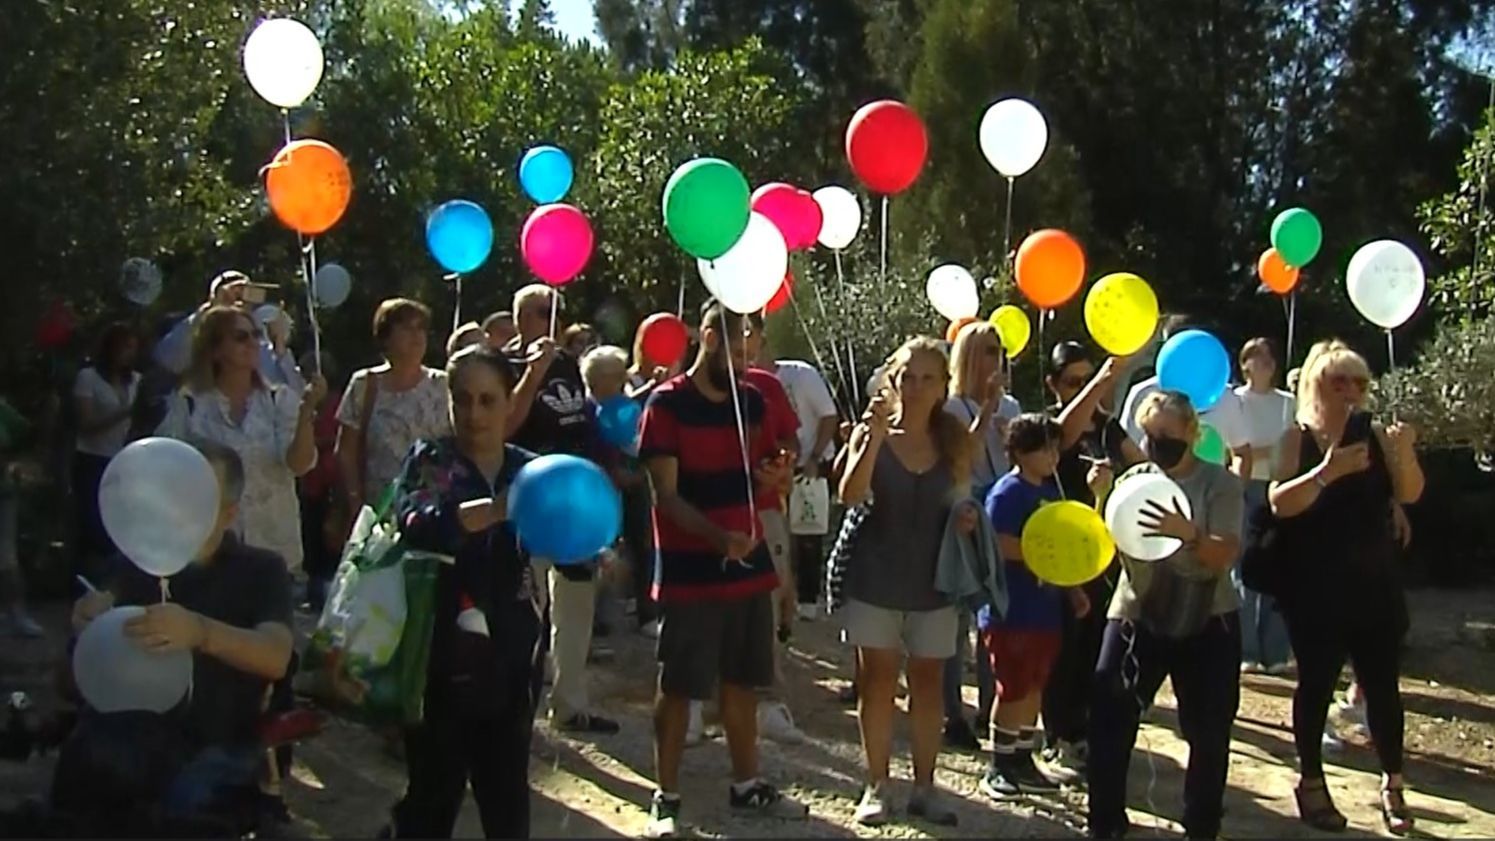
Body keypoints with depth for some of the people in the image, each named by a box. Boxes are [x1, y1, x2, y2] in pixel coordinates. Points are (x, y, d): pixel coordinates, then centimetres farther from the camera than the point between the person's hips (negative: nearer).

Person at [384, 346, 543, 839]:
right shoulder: (430, 460, -1)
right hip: (441, 657, -3)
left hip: (510, 660, 3)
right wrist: (498, 510, -40)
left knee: (508, 795, 10)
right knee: (432, 791, 6)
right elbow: (418, 524, -23)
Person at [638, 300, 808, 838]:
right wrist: (719, 537, -29)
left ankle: (746, 785, 26)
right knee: (679, 688, 2)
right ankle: (666, 797, 11)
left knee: (742, 681, 14)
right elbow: (666, 495, -15)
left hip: (749, 565, 6)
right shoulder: (667, 403, -11)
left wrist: (771, 478, -6)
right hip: (689, 570, -6)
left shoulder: (751, 401, 8)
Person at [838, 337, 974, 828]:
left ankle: (924, 788, 17)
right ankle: (876, 785, 14)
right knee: (877, 680, 4)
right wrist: (875, 436, -32)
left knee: (928, 682, 7)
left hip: (933, 580, 2)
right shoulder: (871, 432, -6)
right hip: (876, 578, -2)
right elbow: (850, 495, -21)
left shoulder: (954, 440, 1)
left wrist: (969, 514, -9)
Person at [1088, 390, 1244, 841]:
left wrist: (1188, 533, -36)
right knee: (1108, 719, -1)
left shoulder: (1219, 482, -7)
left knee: (1208, 732, 8)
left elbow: (1226, 555, -17)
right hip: (1135, 615, 2)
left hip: (1206, 622, -2)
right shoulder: (1135, 480, 2)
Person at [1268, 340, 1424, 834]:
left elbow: (1409, 494, -7)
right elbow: (1279, 503, -16)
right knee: (1316, 684, 6)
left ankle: (1392, 784, 19)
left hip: (1375, 586, 2)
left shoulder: (1375, 435, 2)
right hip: (1315, 592, -2)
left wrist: (1405, 453, -25)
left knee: (1382, 684, 4)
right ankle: (1311, 783, 20)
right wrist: (1327, 472, -29)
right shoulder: (1296, 439, -4)